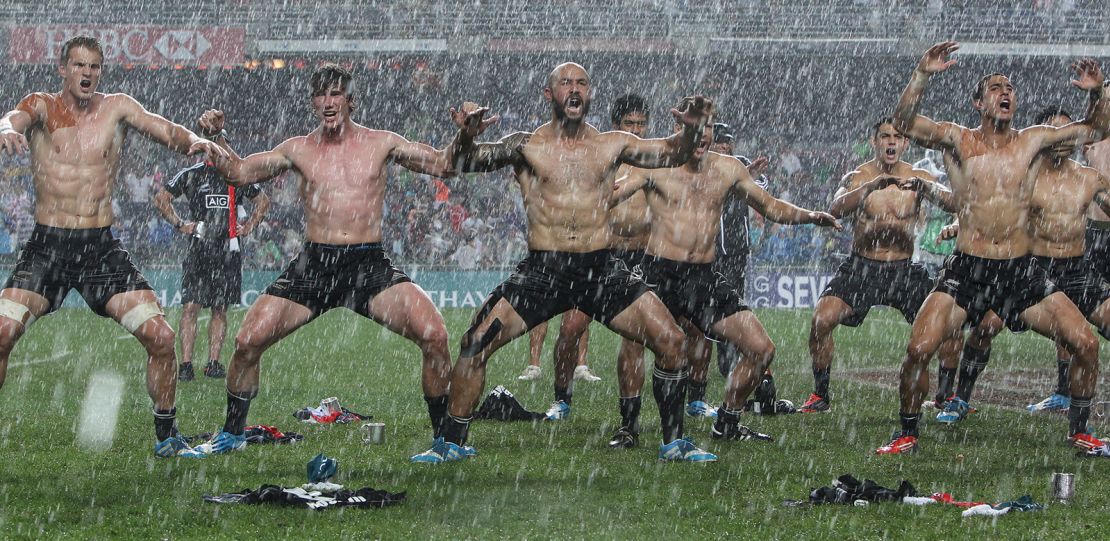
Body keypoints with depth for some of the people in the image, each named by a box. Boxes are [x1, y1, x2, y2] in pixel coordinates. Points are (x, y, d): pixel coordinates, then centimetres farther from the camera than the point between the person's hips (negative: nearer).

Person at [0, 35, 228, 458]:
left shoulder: (117, 108, 5)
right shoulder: (43, 107, 0)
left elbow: (163, 130, -6)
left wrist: (193, 141, -30)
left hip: (102, 247, 1)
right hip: (48, 245, -1)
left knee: (160, 336, -8)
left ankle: (166, 436, 9)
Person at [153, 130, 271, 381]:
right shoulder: (191, 174, 5)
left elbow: (263, 201, 25)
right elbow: (161, 198, 12)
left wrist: (249, 226, 13)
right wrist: (179, 224, 4)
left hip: (228, 250, 2)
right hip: (198, 248, -2)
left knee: (221, 309, 4)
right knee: (190, 306, -9)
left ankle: (214, 362, 9)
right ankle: (186, 365, -8)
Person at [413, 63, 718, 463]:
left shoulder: (612, 146, 10)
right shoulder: (527, 146, 3)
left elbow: (672, 154, 5)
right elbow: (466, 163, -7)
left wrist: (691, 131, -17)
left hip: (600, 269, 2)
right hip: (542, 269, -2)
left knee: (670, 340, -8)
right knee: (477, 343, -14)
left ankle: (674, 442, 7)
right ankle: (451, 443, 1)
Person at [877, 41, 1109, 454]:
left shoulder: (1030, 141, 7)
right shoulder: (959, 140, 0)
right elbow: (904, 122, -14)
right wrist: (923, 74, -28)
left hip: (1022, 269, 2)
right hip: (968, 268, -2)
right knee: (918, 349, -16)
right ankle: (907, 434, 4)